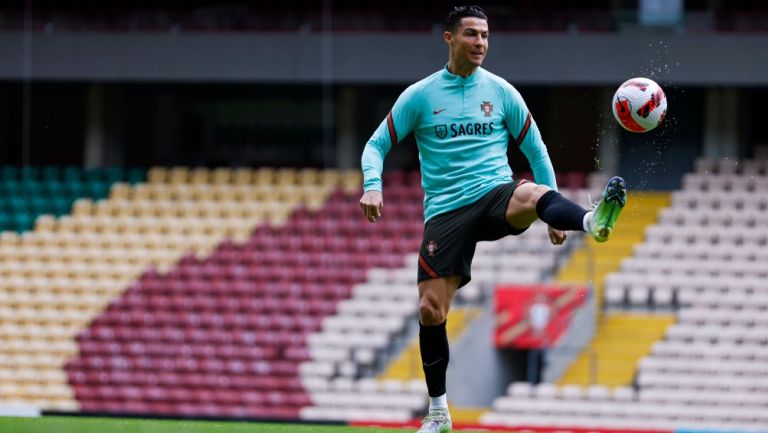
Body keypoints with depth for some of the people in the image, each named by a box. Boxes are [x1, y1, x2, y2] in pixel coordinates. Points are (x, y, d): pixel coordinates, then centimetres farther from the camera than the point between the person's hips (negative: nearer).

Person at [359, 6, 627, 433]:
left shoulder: (501, 92, 7)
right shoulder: (420, 96, 5)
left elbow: (537, 151, 13)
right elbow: (377, 145, 10)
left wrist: (555, 210, 7)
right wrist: (373, 186, -11)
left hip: (495, 193, -1)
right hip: (445, 210, 1)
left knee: (532, 194, -37)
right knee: (430, 310, -6)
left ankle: (594, 222, -70)